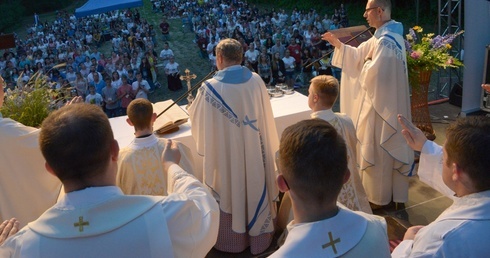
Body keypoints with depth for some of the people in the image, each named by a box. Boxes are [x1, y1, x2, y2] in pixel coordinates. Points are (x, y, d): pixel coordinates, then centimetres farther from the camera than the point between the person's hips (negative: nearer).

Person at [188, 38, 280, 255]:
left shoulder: (210, 88, -19)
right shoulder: (256, 80, -9)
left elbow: (196, 118, -3)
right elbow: (265, 118, 1)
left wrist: (199, 98, 17)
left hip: (226, 153, -3)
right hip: (255, 150, 3)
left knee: (230, 193, 16)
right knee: (256, 186, 20)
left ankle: (232, 240, 35)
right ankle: (258, 235, 40)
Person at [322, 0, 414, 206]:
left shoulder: (385, 41, -24)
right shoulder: (385, 35, 9)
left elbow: (373, 74, -28)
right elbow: (359, 55, 16)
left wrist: (367, 62, -9)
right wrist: (338, 44, 9)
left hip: (381, 104, -10)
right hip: (385, 102, 10)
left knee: (377, 151, 4)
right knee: (385, 149, 20)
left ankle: (379, 197, 19)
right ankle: (390, 191, 34)